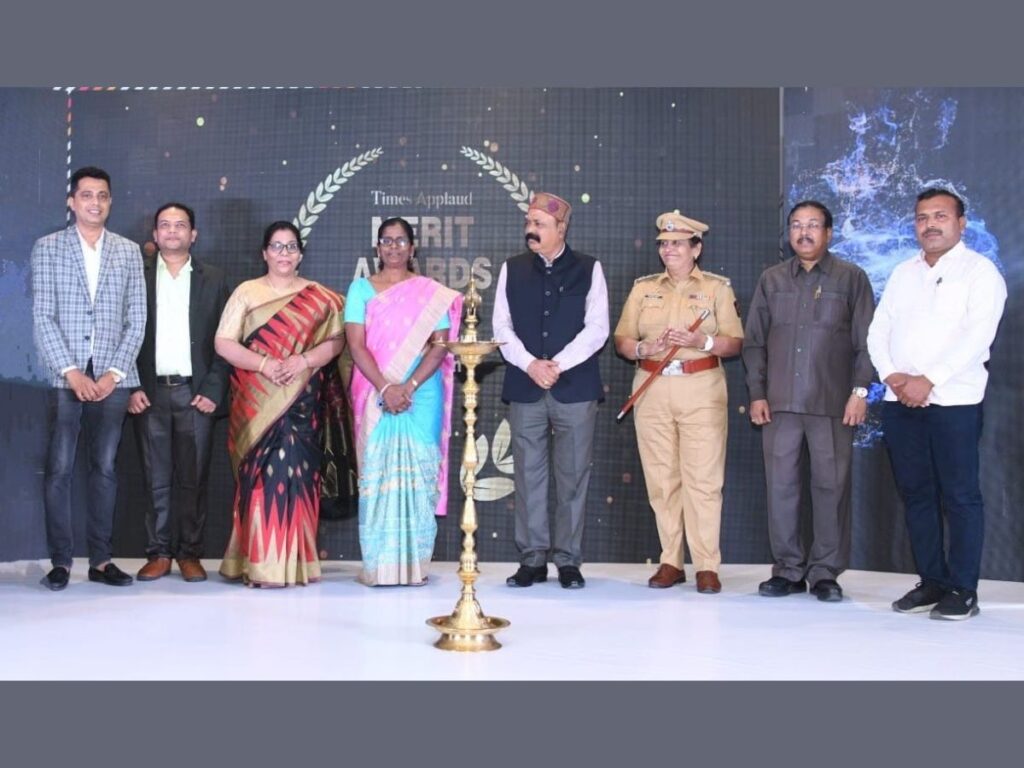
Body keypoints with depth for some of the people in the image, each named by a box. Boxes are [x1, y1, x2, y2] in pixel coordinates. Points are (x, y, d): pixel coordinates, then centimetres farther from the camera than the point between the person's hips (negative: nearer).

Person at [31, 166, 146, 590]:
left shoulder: (129, 251, 10)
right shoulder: (47, 248, 5)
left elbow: (136, 319, 5)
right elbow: (42, 317, -1)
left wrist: (115, 372, -6)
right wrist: (71, 371, -11)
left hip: (112, 376, 2)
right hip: (66, 376, -1)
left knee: (105, 468, 5)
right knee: (59, 468, -2)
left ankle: (101, 560, 12)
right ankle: (60, 561, 7)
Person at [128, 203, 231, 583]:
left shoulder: (213, 279, 8)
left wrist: (213, 391, -5)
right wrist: (131, 388, -4)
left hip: (196, 392, 0)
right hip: (150, 393, 0)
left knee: (193, 478, 2)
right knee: (156, 478, 4)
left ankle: (190, 554, 10)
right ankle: (159, 553, 12)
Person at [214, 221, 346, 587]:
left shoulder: (319, 298, 11)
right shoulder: (246, 292, 10)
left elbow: (336, 340, 3)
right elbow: (223, 343, 2)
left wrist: (304, 360, -15)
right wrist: (263, 364, -13)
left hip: (302, 403, 0)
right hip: (256, 403, 0)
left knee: (294, 473, -6)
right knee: (260, 474, -4)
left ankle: (293, 562, 1)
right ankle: (259, 563, 2)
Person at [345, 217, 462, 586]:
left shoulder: (433, 293, 8)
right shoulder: (361, 288, 8)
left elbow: (439, 345, -1)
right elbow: (356, 344, -2)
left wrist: (408, 388, -14)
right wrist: (386, 388, -15)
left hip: (422, 396, 0)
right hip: (375, 396, 0)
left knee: (416, 475, -1)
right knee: (377, 473, -2)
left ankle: (413, 564, 6)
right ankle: (378, 566, 3)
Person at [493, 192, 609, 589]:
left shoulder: (588, 269, 4)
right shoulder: (512, 269, 10)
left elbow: (597, 329, -3)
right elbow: (502, 327, 5)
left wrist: (557, 365, -13)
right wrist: (530, 365, -10)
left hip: (575, 388, -2)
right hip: (524, 388, 2)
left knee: (573, 477, 2)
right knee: (528, 475, 4)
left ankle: (568, 560, 12)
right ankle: (532, 559, 14)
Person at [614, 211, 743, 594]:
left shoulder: (717, 287, 7)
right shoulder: (643, 288, 15)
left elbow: (735, 342, 2)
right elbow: (621, 340, 12)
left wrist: (702, 341, -15)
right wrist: (644, 349, -9)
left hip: (702, 391, -3)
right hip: (652, 391, 3)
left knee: (702, 479, -6)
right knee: (661, 479, 3)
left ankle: (707, 566, 0)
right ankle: (670, 562, 11)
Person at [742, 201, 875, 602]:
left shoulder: (852, 278, 6)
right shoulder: (772, 279, 14)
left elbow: (866, 340, 3)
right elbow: (754, 341, 12)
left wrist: (860, 390, -5)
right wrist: (756, 394, 5)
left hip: (832, 404, -2)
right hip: (780, 403, 3)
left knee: (830, 487, 0)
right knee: (780, 486, 3)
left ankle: (826, 572, 11)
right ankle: (788, 569, 14)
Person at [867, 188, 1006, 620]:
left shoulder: (979, 271, 0)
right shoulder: (903, 273, 17)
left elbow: (977, 336, -12)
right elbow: (879, 330, 12)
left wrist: (927, 381, -17)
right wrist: (892, 376, -6)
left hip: (953, 402, -5)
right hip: (900, 402, 6)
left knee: (960, 497, -2)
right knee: (916, 495, 9)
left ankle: (963, 591, 4)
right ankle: (931, 581, 18)